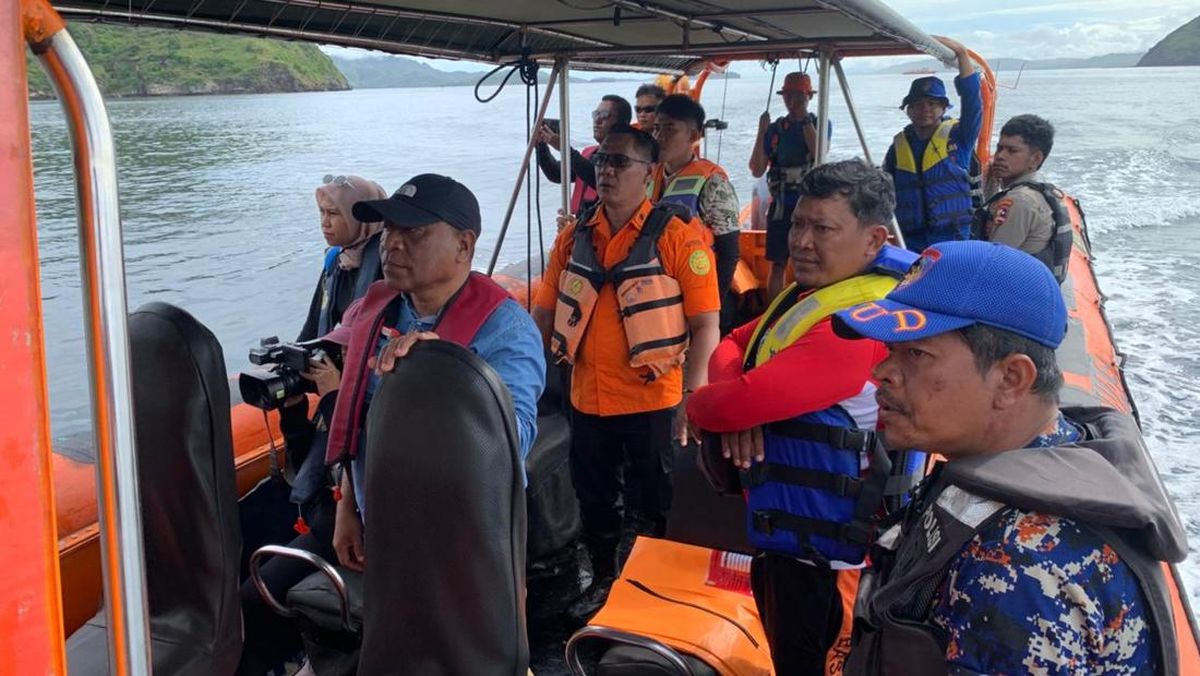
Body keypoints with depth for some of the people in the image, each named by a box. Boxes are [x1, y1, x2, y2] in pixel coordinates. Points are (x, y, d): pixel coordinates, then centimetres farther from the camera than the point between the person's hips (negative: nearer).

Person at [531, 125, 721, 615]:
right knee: (594, 501, 19)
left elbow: (705, 325, -11)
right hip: (587, 402, 5)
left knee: (658, 506, 11)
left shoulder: (676, 238, -10)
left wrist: (691, 399, -18)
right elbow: (543, 315, 9)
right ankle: (602, 580, 41)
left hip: (653, 403, -4)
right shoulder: (573, 238, 5)